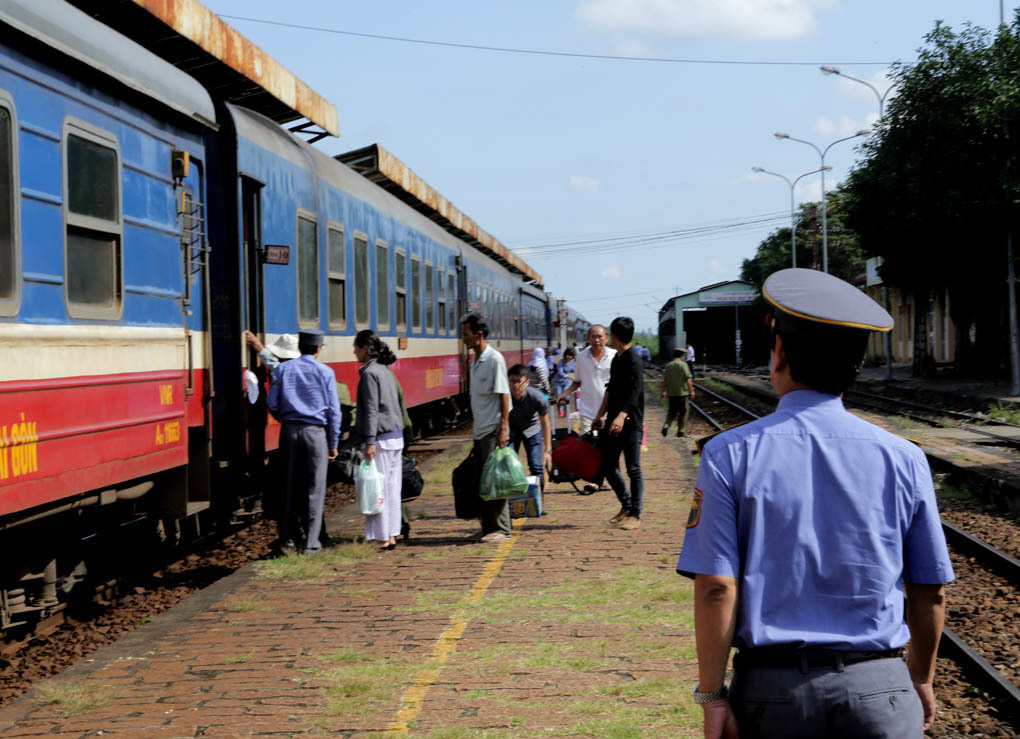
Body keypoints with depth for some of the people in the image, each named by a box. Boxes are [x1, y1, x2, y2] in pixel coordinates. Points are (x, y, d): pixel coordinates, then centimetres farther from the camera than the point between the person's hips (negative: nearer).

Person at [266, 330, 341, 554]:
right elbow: (333, 410, -1)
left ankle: (288, 537, 17)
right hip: (315, 432, -3)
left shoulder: (283, 369, 4)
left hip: (290, 431, 3)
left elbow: (272, 404, 2)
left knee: (290, 485, 12)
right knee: (314, 487, 2)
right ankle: (311, 542, 1)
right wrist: (334, 443, 6)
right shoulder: (325, 372, -1)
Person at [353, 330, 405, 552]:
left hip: (381, 438, -9)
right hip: (396, 436, 9)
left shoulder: (369, 373, -11)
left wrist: (370, 441, -19)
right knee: (391, 488, 10)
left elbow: (371, 409, -17)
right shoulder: (385, 370, 14)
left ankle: (383, 538, -2)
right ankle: (391, 535, 14)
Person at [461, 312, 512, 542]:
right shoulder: (475, 362, 14)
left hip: (493, 430, -9)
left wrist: (503, 428, -20)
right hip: (480, 431, 9)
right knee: (481, 481, 10)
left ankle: (500, 529, -3)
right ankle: (488, 526, 16)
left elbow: (503, 395, -16)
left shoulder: (494, 359, -11)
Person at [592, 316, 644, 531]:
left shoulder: (633, 361, -13)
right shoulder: (616, 359, 16)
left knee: (633, 469, -2)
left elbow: (634, 392, -25)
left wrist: (621, 416, -37)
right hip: (614, 422, 9)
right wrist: (600, 416, 24)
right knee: (607, 466, 11)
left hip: (630, 423, -9)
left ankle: (635, 515, 6)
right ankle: (627, 505, 26)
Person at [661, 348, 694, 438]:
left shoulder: (668, 365, 7)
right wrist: (691, 390, -11)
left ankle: (666, 425, -9)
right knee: (683, 411, 7)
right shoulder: (683, 365, -8)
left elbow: (664, 380, 10)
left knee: (672, 411, 14)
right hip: (682, 392, -5)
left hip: (671, 393, 5)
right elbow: (688, 379, -14)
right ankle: (680, 431, 6)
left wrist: (664, 391, 19)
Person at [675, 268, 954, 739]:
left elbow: (716, 587, -10)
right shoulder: (902, 459, -1)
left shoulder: (730, 455, -5)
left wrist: (712, 698, -3)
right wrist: (920, 680, 20)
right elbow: (930, 593, 5)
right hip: (879, 687, 1)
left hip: (772, 687, 0)